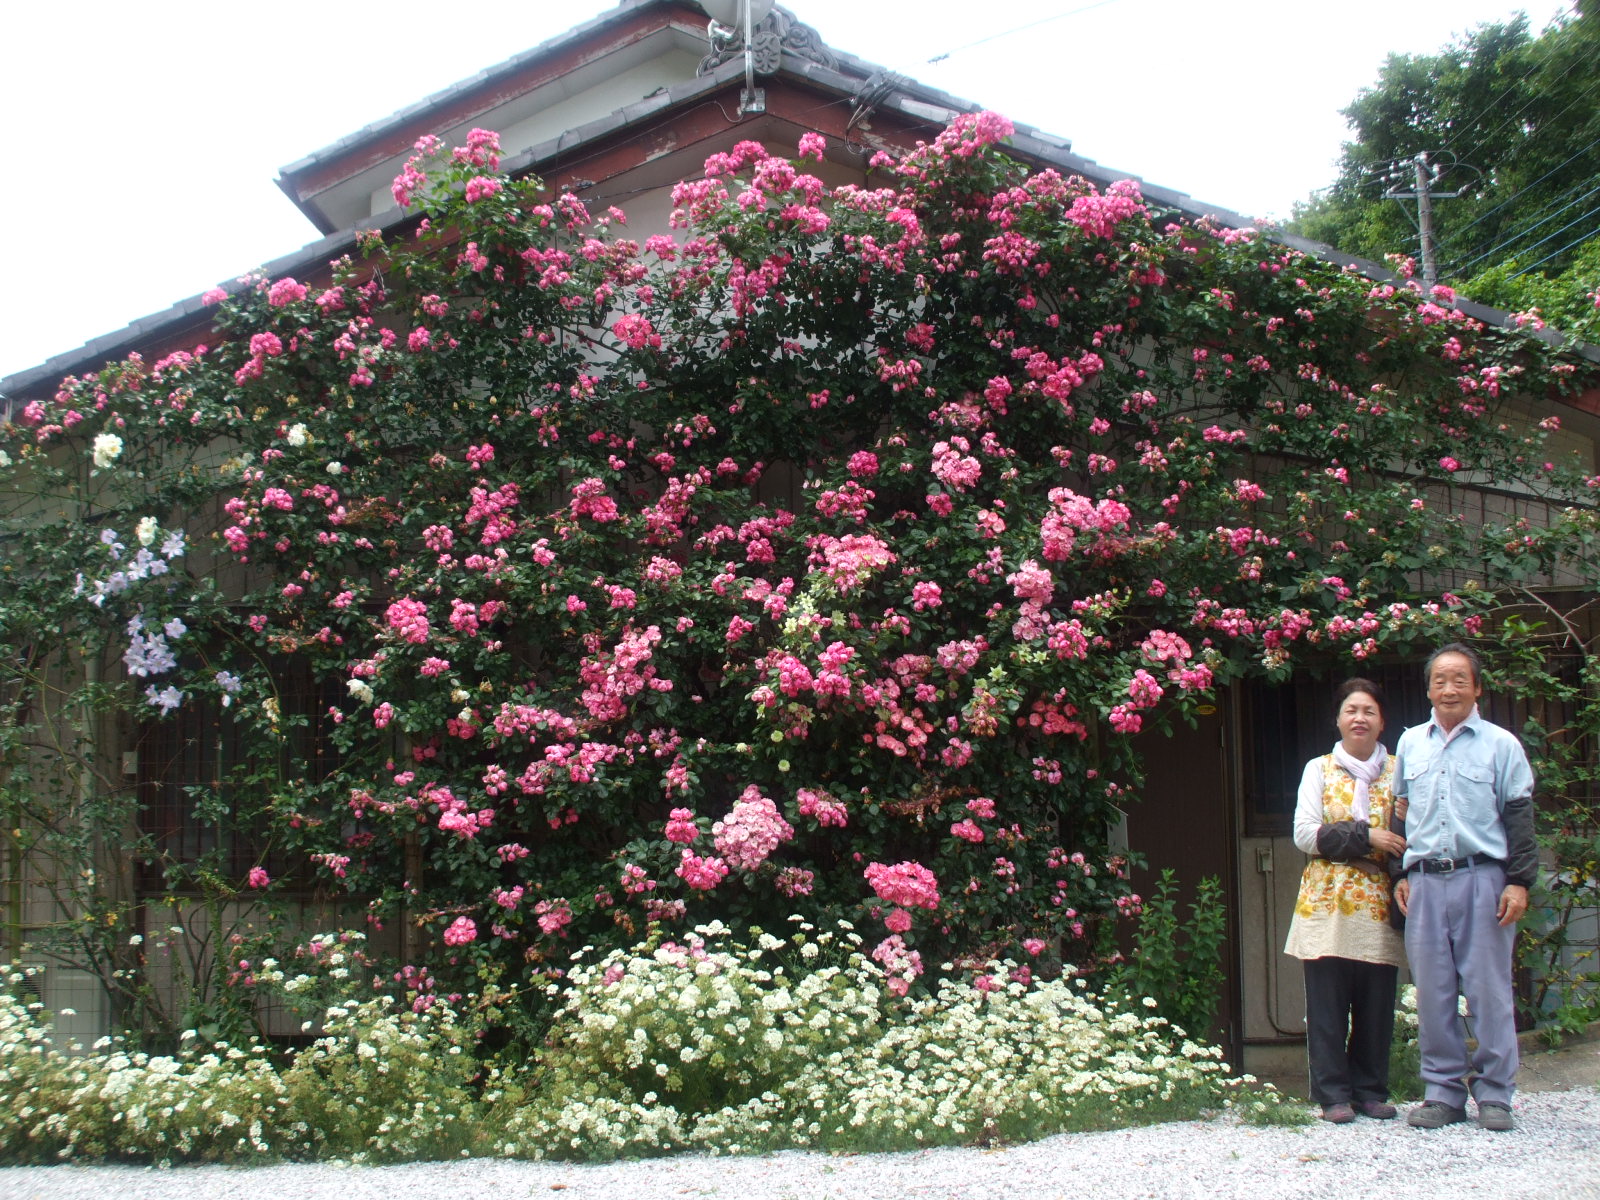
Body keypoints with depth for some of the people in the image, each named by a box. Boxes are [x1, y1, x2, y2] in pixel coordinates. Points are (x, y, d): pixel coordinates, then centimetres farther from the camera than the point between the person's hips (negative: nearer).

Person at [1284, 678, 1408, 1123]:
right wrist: (1366, 837, -13)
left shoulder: (1397, 771, 11)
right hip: (1327, 902, -1)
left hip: (1378, 904, 1)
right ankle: (1334, 1095, 5)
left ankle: (1371, 1091, 13)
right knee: (1328, 1005, -2)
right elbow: (1305, 834, -3)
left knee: (1377, 1004, 1)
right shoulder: (1319, 770, 8)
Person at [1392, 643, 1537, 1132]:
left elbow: (1519, 816, 2)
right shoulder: (1410, 743, 14)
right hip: (1425, 884, 3)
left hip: (1482, 879, -3)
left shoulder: (1500, 744, 4)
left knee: (1489, 989, -2)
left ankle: (1494, 1094, 5)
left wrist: (1519, 881, -6)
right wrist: (1400, 874, 10)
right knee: (1432, 990, 3)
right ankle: (1442, 1090, 10)